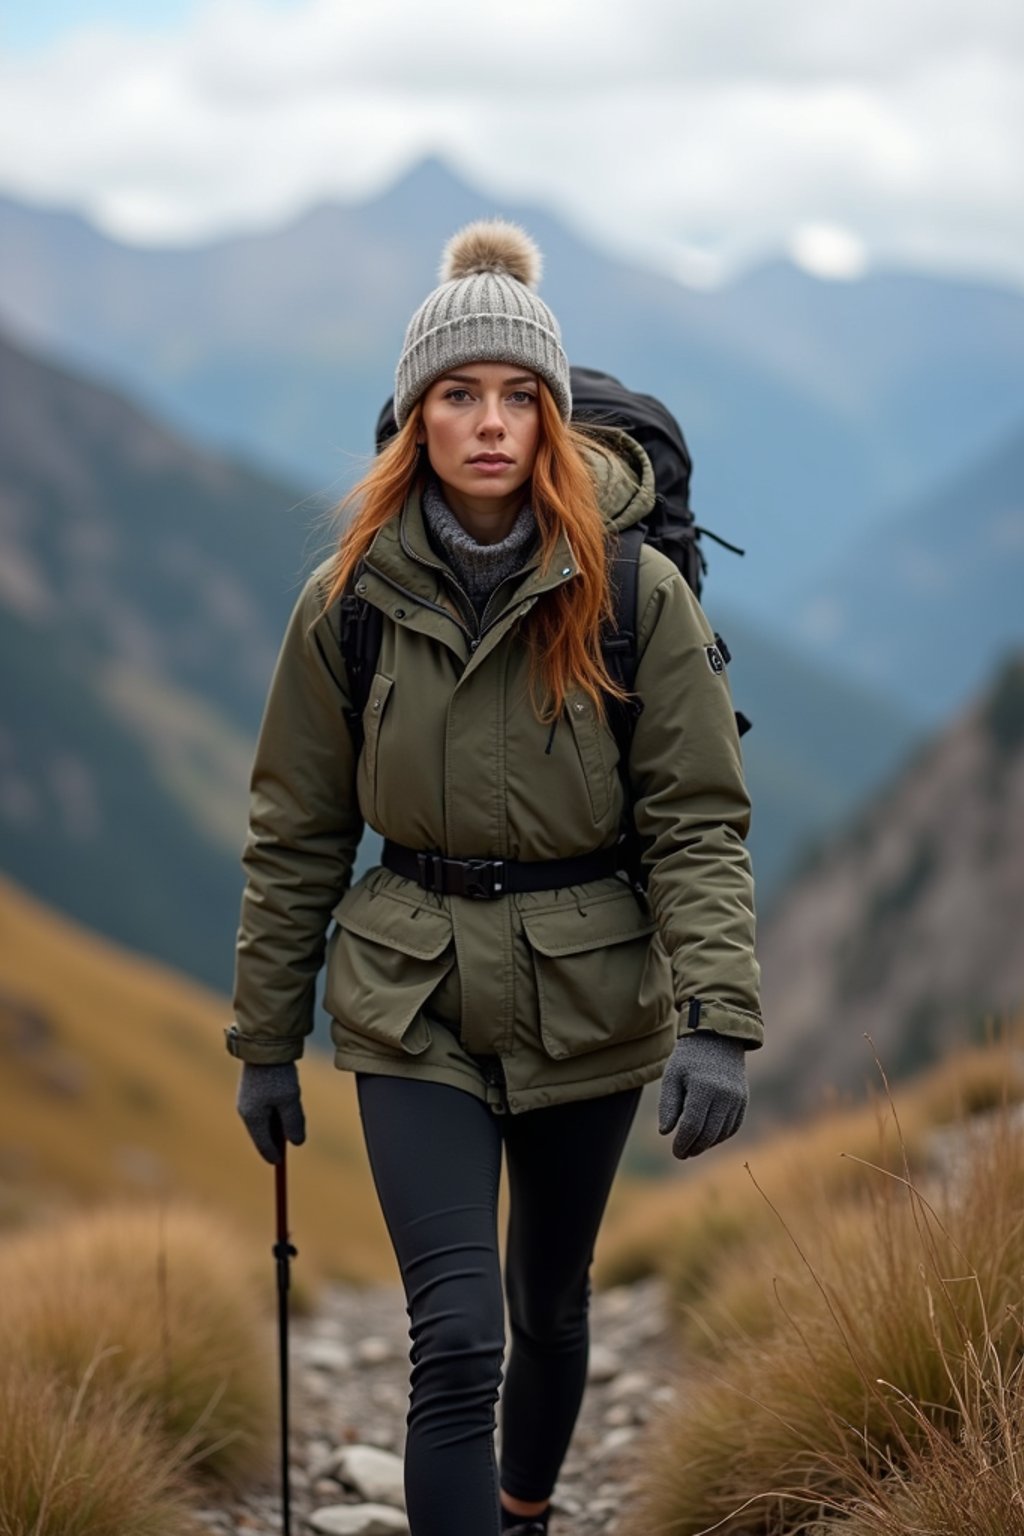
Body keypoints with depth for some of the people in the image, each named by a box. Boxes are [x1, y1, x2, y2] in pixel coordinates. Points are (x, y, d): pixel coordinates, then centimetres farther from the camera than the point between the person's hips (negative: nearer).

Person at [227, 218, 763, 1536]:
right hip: (413, 1005, 0)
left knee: (552, 1299, 19)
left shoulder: (637, 593, -9)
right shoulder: (350, 599, -4)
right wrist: (266, 1041, 6)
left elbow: (700, 821, -9)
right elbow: (295, 834, 3)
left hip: (587, 996, 1)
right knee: (456, 1340, -11)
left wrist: (716, 1020, -21)